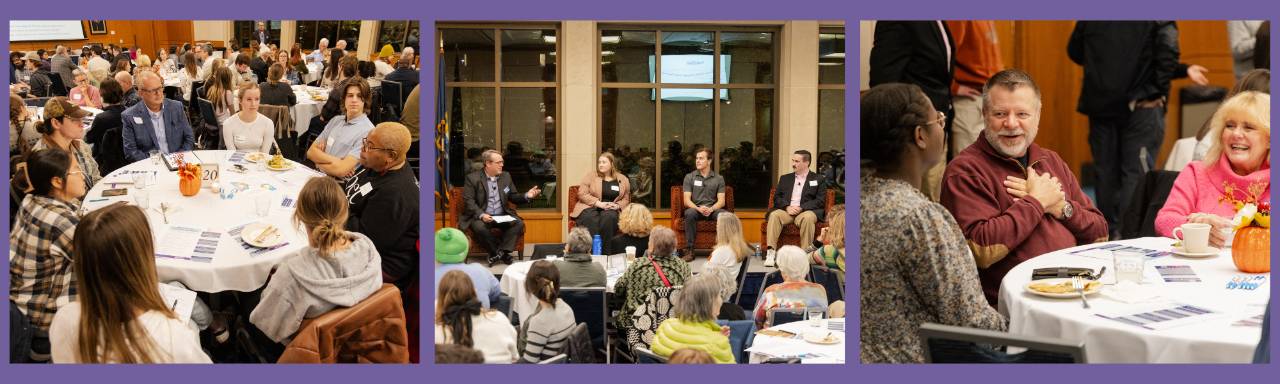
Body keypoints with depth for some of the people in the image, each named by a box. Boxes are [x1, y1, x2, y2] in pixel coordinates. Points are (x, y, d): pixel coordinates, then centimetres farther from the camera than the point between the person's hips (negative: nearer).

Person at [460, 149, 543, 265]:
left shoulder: (506, 176, 12)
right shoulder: (472, 178, -4)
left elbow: (513, 197, 16)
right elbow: (468, 201, -9)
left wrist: (526, 196, -4)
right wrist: (481, 215, -24)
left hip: (502, 216, 4)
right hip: (480, 216, -4)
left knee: (519, 223, -22)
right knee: (479, 227, -36)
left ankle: (500, 252, -24)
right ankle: (502, 254, -19)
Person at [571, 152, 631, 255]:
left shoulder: (623, 180, 12)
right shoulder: (591, 176, 8)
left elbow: (626, 199, 15)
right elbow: (582, 194, -2)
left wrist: (618, 205, -9)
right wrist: (599, 203, -14)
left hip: (611, 210, 1)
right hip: (590, 207, -1)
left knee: (609, 217, -36)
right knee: (590, 218, -37)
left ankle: (606, 254, -33)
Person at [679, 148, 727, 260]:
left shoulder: (718, 178, 11)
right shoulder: (689, 177, 8)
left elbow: (721, 201, 2)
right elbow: (686, 200, -1)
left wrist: (711, 209, -20)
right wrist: (699, 208, -22)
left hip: (713, 209, 1)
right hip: (695, 208, -1)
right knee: (690, 213, -37)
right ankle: (689, 250, -33)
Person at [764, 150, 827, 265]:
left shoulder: (818, 179, 12)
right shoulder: (785, 178, 23)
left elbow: (820, 201, 0)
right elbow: (777, 197, 14)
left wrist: (801, 208, -13)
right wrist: (787, 207, -7)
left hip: (806, 211, -2)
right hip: (786, 210, 3)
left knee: (808, 218, -38)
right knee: (774, 215, -30)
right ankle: (771, 252, -38)